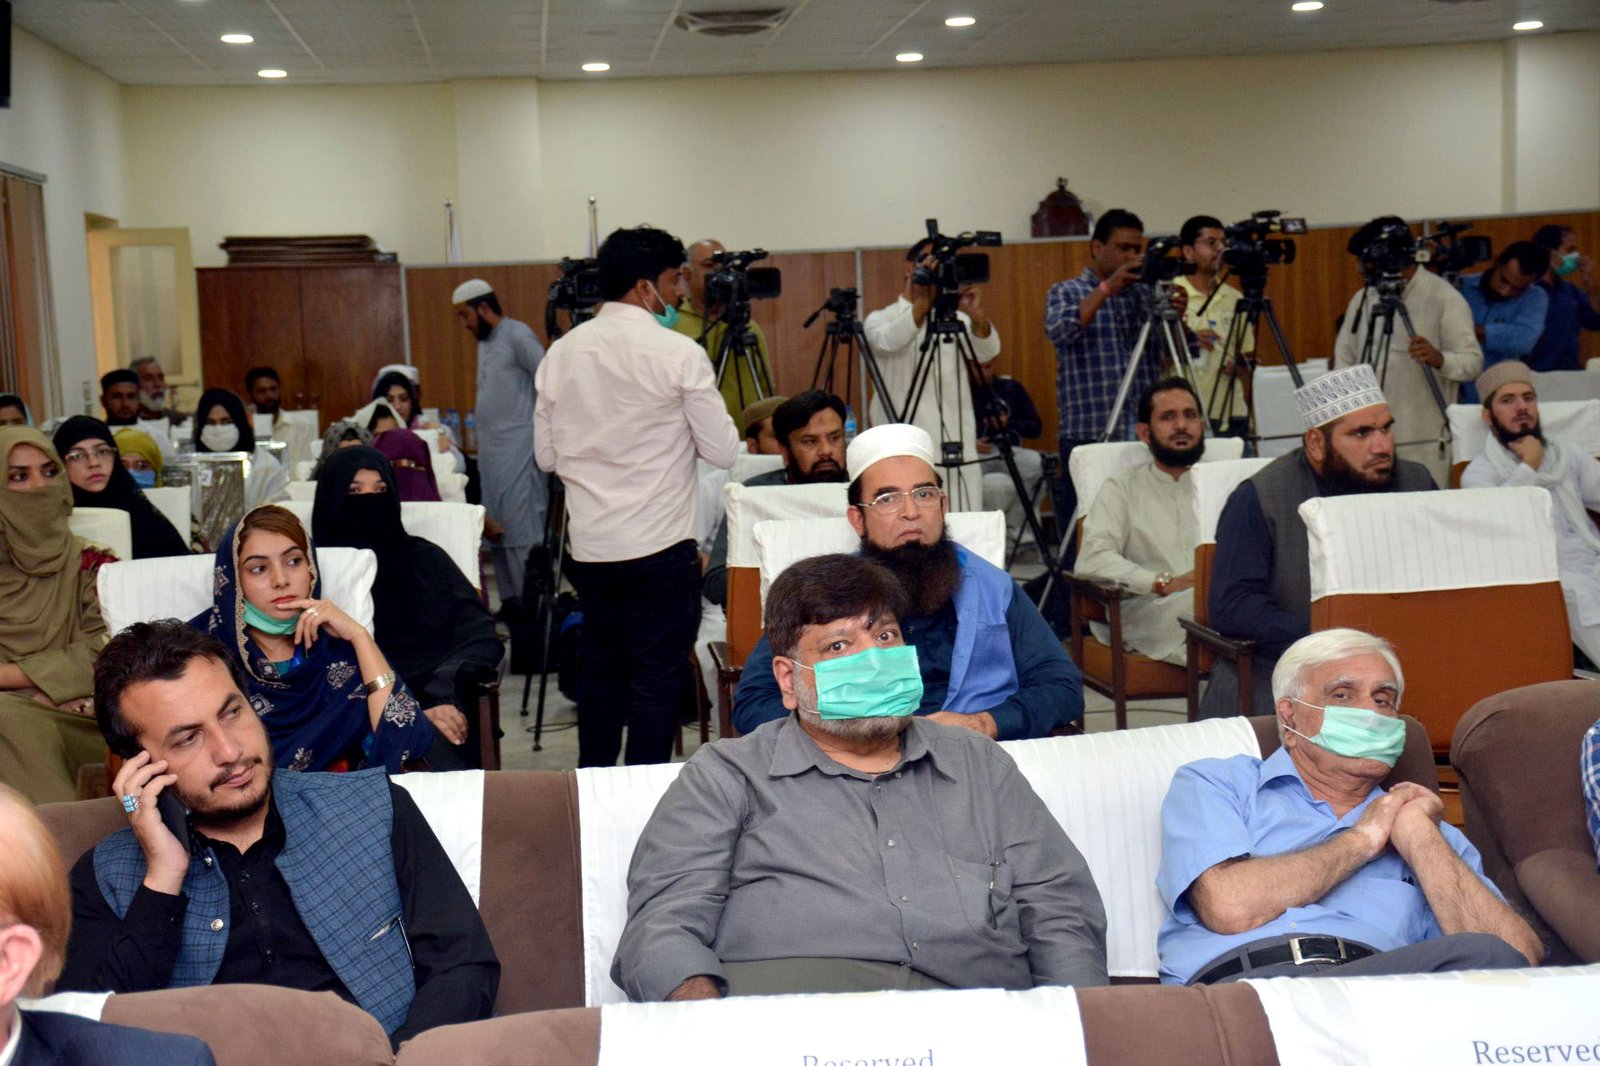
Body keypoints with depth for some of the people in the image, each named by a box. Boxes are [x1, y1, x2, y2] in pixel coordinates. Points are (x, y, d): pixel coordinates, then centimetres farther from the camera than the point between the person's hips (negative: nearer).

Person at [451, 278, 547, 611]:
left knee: (522, 528, -9)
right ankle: (511, 602, 15)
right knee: (495, 528, 9)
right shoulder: (485, 342, 19)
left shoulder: (518, 336, -9)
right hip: (489, 449, 9)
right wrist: (481, 437, 15)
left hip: (518, 448, -9)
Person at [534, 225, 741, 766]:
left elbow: (547, 456, 10)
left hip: (589, 544, 6)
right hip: (660, 545, -5)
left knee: (600, 667, 19)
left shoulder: (561, 352, 4)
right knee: (657, 680, 2)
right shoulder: (677, 353, -11)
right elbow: (723, 451, -8)